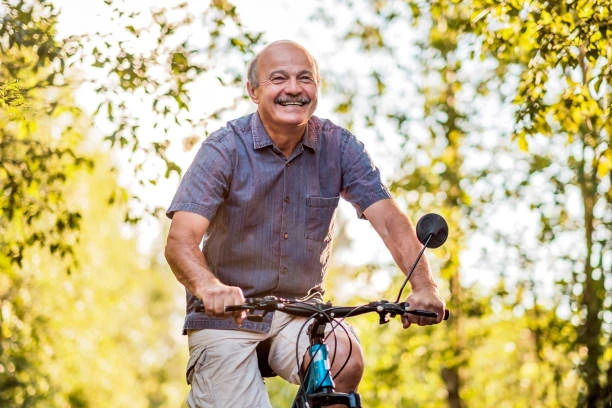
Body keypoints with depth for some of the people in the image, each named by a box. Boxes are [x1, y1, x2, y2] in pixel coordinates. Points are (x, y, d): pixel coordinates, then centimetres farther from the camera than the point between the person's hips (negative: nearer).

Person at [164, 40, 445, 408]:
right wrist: (209, 287, -45)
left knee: (346, 364, -26)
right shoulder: (224, 150, -12)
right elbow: (181, 242, -23)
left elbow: (389, 219, -13)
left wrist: (423, 285, -32)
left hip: (301, 310, 2)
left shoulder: (339, 147, -4)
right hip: (226, 316, -2)